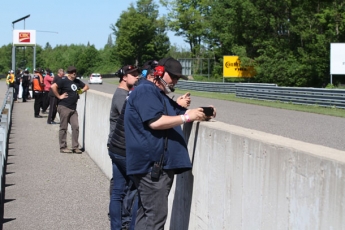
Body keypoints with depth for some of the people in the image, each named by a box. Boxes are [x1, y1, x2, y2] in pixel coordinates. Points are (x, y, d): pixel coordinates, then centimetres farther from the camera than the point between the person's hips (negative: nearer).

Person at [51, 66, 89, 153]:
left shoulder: (77, 81, 14)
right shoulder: (64, 80, -8)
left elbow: (86, 86, 28)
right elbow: (53, 86, -21)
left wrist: (81, 90, 9)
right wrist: (59, 96, -15)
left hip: (73, 108, 7)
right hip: (64, 107, -7)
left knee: (75, 127, 1)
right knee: (63, 128, 1)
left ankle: (75, 147, 8)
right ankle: (63, 147, 7)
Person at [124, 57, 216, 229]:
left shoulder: (162, 97, 26)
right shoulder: (145, 91, -9)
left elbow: (181, 112, 23)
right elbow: (155, 122, -20)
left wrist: (202, 114, 3)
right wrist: (187, 117, -18)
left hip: (160, 165, 11)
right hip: (151, 165, -11)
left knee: (147, 213, 13)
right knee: (156, 215, -11)